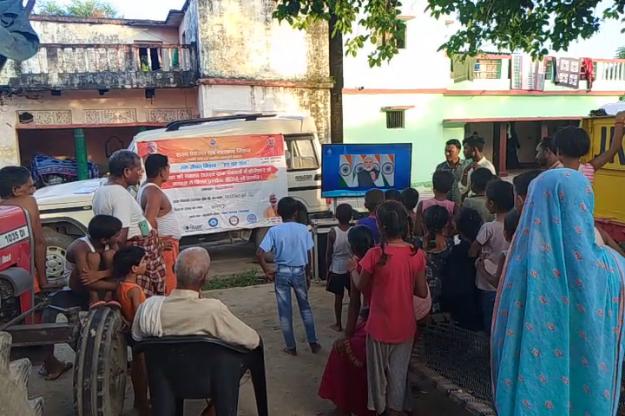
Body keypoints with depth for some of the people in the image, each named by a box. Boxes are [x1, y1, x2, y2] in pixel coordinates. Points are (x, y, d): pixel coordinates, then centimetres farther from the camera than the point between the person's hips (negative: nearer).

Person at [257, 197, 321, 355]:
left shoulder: (274, 231, -8)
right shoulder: (303, 229, -4)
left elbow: (259, 253, -15)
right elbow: (309, 254, 0)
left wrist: (267, 271, -2)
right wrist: (308, 274, 11)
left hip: (282, 272, -1)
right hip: (299, 271, 1)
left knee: (285, 311, 10)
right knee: (305, 307, 17)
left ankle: (291, 347, 18)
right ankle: (313, 343, 20)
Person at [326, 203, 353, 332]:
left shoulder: (333, 232, -13)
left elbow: (328, 254, -8)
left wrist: (328, 268, 4)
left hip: (337, 269, -1)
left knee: (338, 297, 10)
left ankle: (338, 324, 19)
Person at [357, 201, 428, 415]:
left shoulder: (375, 255, -20)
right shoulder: (417, 255, -10)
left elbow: (361, 287, -7)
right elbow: (422, 292, -3)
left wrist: (354, 270, 12)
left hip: (380, 325, -3)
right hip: (405, 325, 3)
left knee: (378, 371, 18)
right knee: (399, 371, 19)